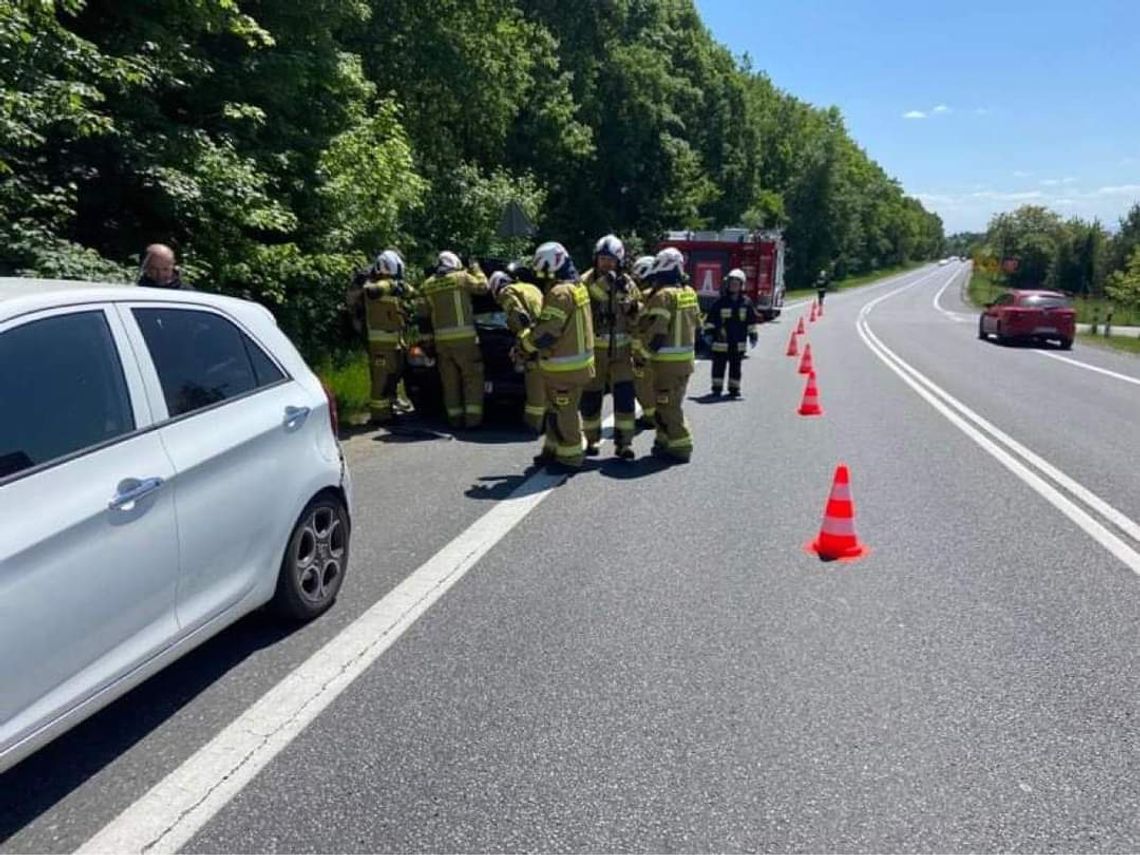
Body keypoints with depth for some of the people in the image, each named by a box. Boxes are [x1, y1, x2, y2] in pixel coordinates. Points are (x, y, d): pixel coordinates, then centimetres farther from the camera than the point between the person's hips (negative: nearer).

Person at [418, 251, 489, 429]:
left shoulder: (428, 285, 12)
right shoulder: (461, 277, -2)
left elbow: (425, 316, 14)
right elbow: (483, 287, 10)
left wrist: (427, 339, 20)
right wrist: (476, 270, 26)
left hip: (441, 340, 4)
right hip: (464, 337, -4)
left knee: (450, 381, 9)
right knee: (472, 378, 1)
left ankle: (455, 418, 9)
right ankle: (472, 418, -6)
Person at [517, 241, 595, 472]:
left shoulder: (559, 293, -21)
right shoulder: (576, 286, 11)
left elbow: (545, 333, -24)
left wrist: (524, 343, -6)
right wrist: (531, 335, 10)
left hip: (565, 367, -10)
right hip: (577, 360, 10)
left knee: (564, 413, 2)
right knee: (556, 410, 20)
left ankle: (570, 457, 14)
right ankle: (553, 450, 32)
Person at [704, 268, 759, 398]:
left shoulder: (746, 302, 3)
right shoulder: (720, 301, -3)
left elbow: (752, 320, 9)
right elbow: (711, 318, 1)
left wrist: (753, 335, 6)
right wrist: (708, 331, -5)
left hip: (738, 342, 2)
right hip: (721, 340, -2)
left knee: (735, 366, 9)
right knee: (719, 365, 3)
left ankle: (734, 388, 17)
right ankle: (717, 387, 12)